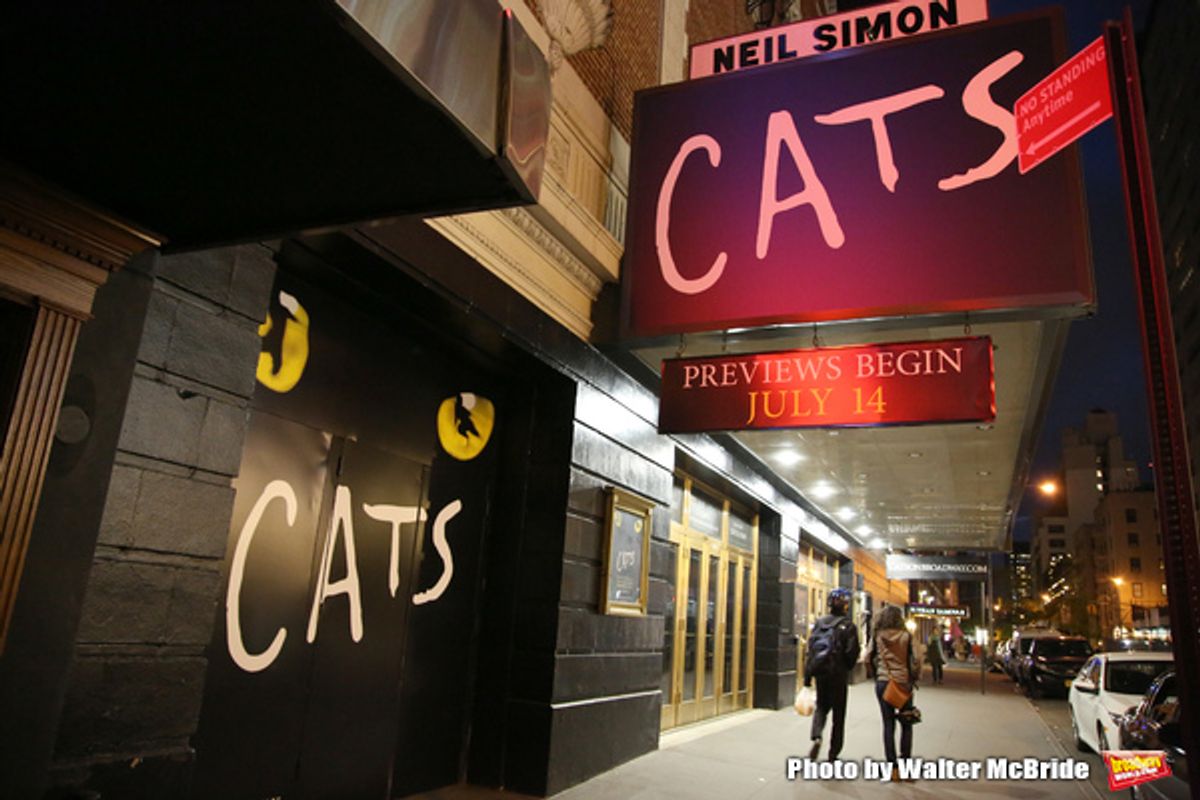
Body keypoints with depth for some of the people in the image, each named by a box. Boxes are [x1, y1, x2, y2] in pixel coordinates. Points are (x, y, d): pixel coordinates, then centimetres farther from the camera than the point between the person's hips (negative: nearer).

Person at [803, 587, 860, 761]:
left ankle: (816, 737, -8)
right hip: (839, 674, -3)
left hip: (820, 673, 3)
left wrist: (807, 678, 2)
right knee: (839, 713, 11)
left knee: (821, 706, 19)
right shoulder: (848, 626, -9)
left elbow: (810, 649, -1)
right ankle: (833, 754, 15)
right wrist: (847, 668, 9)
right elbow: (852, 652, -14)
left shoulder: (819, 623, 2)